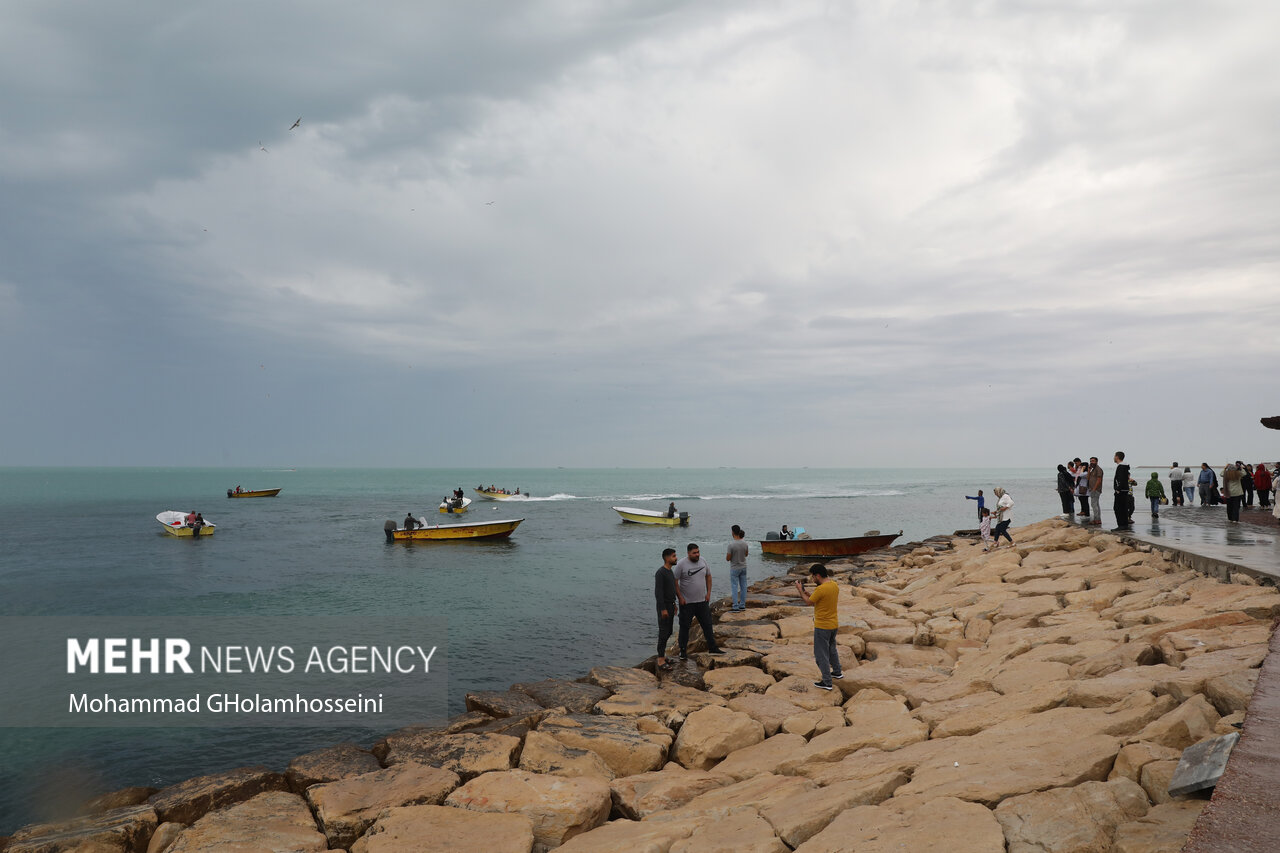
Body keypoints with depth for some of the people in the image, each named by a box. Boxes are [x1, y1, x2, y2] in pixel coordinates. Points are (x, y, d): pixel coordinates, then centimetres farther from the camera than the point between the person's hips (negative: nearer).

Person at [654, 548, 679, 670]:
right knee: (664, 632, -8)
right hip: (663, 606, -9)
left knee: (668, 632, 13)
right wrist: (663, 609, -24)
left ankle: (661, 654, 24)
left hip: (670, 606, 9)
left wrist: (674, 604, 21)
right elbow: (658, 592, -22)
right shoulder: (660, 572, -19)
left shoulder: (669, 571, 11)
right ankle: (660, 660, -4)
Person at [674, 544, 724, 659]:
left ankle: (712, 648, 20)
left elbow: (708, 576, 13)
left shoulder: (703, 561, 1)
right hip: (686, 602, -4)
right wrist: (680, 598, -14)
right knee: (684, 626, 4)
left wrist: (708, 593, 5)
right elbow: (675, 582, -11)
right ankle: (683, 651, 14)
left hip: (702, 601, 4)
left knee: (707, 624, 10)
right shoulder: (681, 564, -14)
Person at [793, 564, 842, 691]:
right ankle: (837, 672, 42)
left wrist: (800, 590, -2)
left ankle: (827, 682, 7)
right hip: (834, 624, 9)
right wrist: (808, 595, 8)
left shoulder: (820, 589, -26)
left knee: (821, 654, 2)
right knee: (831, 648, 28)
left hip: (822, 626, -9)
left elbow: (809, 603, -13)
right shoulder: (835, 585, 1)